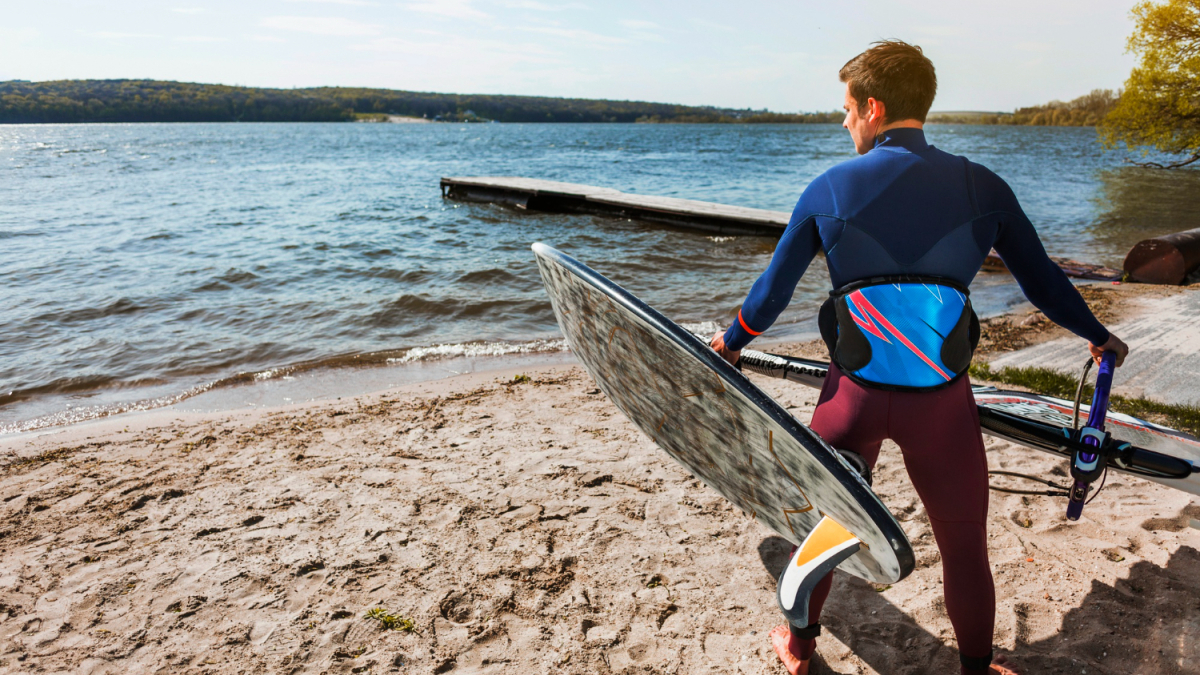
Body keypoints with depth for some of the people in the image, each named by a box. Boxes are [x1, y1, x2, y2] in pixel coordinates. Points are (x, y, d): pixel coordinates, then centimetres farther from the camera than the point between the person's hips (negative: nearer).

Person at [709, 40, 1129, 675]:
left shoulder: (829, 189, -1)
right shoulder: (982, 186, 1)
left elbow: (773, 290, 4)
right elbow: (1042, 282, 10)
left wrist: (731, 340, 23)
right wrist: (1098, 335, 29)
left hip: (854, 393, 0)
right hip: (943, 401, 0)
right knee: (965, 545, 20)